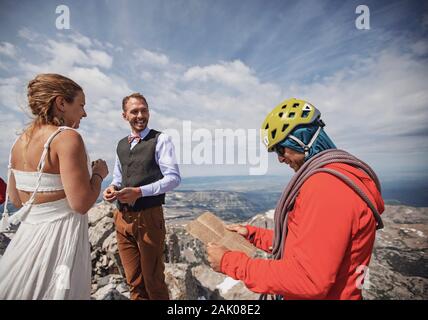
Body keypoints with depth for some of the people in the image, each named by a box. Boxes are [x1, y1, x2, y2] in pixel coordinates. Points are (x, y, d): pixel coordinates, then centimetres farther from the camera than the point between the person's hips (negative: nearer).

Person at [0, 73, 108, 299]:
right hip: (60, 237, -8)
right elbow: (81, 203, -23)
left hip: (27, 236, 8)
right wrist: (98, 173, -6)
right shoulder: (67, 137, -18)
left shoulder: (20, 141, 6)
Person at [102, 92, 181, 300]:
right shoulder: (121, 144, 14)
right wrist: (113, 188, 1)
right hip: (122, 217, 6)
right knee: (133, 280, 19)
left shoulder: (160, 140, -6)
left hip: (148, 217, -6)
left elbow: (173, 178, -14)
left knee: (153, 281, 10)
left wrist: (139, 192, -23)